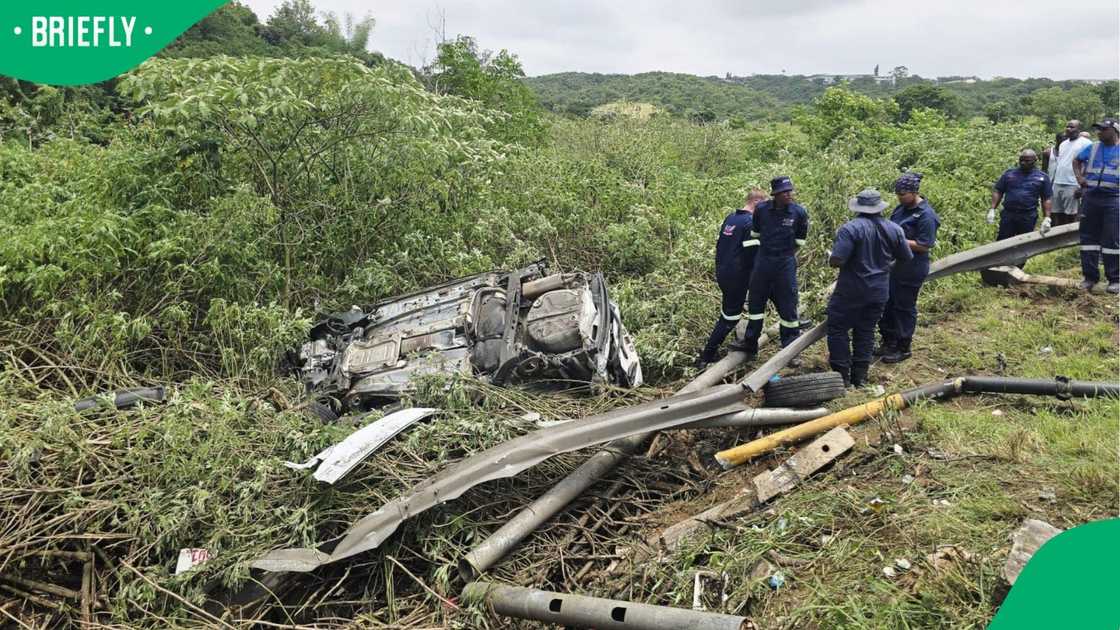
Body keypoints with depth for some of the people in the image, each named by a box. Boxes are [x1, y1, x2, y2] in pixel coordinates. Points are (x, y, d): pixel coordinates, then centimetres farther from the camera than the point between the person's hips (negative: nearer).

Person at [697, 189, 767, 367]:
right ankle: (706, 356, -2)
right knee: (731, 317, -1)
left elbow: (719, 244, 17)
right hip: (738, 277, -8)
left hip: (722, 273, 8)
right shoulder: (751, 222, -14)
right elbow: (752, 254, -17)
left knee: (727, 311, 22)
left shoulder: (730, 218, 12)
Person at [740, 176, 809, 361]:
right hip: (762, 262, 2)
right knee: (755, 304, 12)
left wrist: (785, 254, 7)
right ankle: (750, 347, 27)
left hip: (786, 265, -2)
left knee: (788, 309, 1)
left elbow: (799, 242, 4)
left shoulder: (799, 212, -7)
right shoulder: (761, 209, -3)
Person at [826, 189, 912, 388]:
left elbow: (836, 261, -25)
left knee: (838, 329, 6)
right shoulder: (894, 229, 0)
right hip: (879, 291, 5)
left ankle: (842, 376, 6)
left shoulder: (851, 228, -18)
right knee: (866, 331, 15)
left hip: (851, 291, -5)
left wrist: (830, 258, -2)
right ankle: (860, 376, 19)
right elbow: (906, 258, 11)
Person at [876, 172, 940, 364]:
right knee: (887, 304, 15)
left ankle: (903, 349, 17)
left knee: (904, 307, 3)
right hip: (894, 266, 8)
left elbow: (924, 246, -20)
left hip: (911, 271, -8)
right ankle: (889, 342, 30)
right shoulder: (901, 208, 7)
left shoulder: (926, 215, -18)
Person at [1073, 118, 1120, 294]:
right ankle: (1090, 276, 13)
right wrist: (1079, 177, 9)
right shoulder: (1092, 148, 8)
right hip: (1090, 197, 3)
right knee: (1089, 237, 5)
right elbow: (1076, 161, 24)